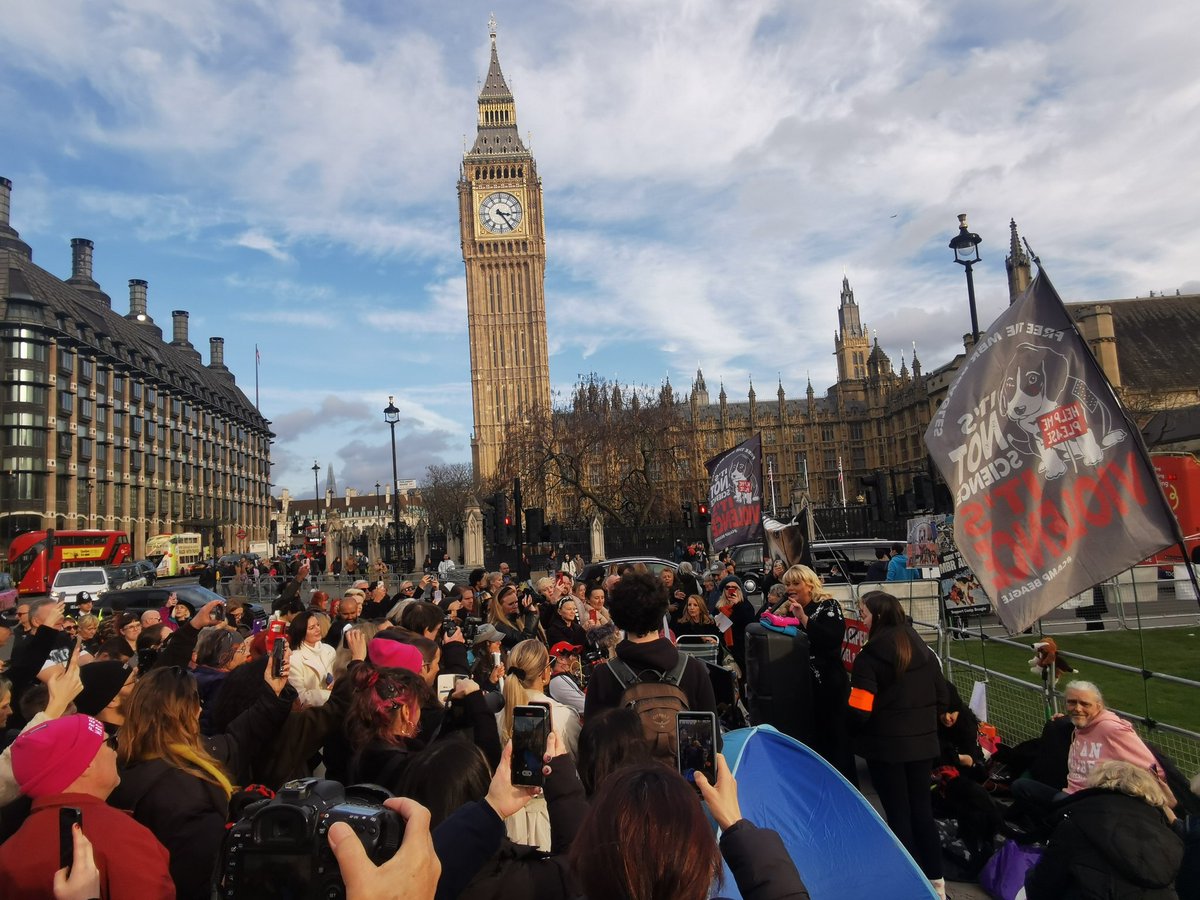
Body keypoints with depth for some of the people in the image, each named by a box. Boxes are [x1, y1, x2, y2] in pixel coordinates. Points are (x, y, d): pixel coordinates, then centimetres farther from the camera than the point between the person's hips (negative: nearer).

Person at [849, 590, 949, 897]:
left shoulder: (870, 656, -18)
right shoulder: (923, 649, 2)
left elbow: (860, 712, -19)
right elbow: (942, 698, 7)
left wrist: (855, 732, 1)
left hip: (886, 746, -5)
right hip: (923, 743, 6)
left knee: (898, 814, 8)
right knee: (922, 809, 17)